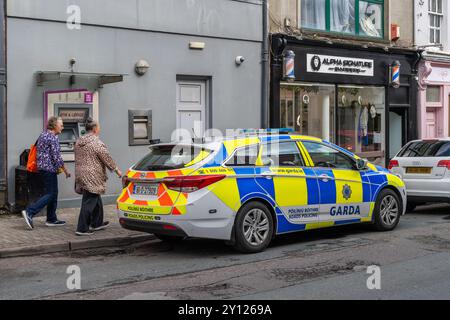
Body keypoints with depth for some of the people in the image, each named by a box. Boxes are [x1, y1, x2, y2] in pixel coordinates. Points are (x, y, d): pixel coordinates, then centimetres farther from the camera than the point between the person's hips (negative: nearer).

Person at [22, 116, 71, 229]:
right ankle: (29, 212, -13)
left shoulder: (42, 135, 15)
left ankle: (52, 219, 18)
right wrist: (66, 171, -8)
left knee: (53, 194, 14)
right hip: (49, 169, -10)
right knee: (50, 194, -6)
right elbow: (57, 157, -18)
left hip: (42, 168, 10)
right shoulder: (53, 138, -15)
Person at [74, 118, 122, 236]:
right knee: (89, 202, -5)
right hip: (92, 177, -9)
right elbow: (107, 158, -11)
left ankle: (97, 223, 30)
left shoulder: (78, 142, 11)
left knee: (96, 200, 21)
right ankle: (82, 229, -5)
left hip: (81, 175, 9)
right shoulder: (96, 143, -15)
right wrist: (116, 170, 1)